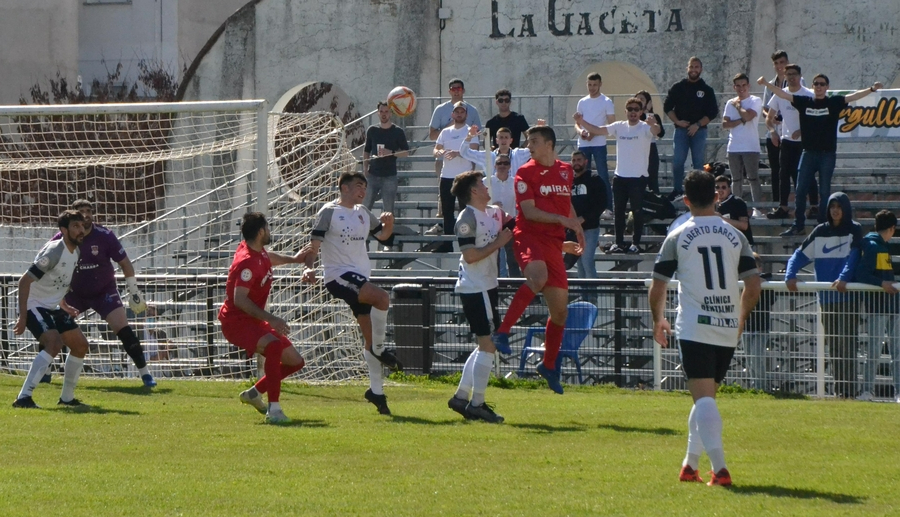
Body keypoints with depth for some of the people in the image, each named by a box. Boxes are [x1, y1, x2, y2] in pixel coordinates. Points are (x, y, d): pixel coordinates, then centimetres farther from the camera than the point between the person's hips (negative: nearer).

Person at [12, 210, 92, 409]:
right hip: (34, 306, -10)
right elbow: (24, 281, -23)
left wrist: (64, 307, 20)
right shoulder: (54, 251, -22)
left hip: (52, 308, 10)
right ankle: (23, 398, -31)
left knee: (80, 345, 10)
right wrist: (22, 317, -26)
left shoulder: (75, 252, 6)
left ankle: (67, 398, 23)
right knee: (54, 344, -29)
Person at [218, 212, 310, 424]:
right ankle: (274, 410, -39)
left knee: (295, 361, 9)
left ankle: (254, 394, 26)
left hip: (253, 320, 10)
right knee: (274, 346, -38)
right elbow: (239, 299, -32)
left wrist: (293, 259, 42)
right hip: (235, 321, -10)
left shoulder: (259, 253, 7)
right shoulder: (247, 262, -24)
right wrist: (271, 319, -36)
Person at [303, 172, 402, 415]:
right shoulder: (329, 212, -4)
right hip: (339, 275, -8)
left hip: (360, 278, 8)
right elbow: (314, 244, -7)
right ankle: (379, 349, -14)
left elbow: (383, 235, 28)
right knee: (382, 297, -31)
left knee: (371, 337, 5)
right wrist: (309, 267, -23)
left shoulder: (363, 213, 17)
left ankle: (376, 391, 10)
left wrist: (388, 223, 6)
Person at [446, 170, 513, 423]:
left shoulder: (493, 213, 12)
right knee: (488, 344, -9)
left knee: (486, 345, 14)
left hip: (487, 287, 10)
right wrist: (498, 243, -16)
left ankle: (461, 397, 19)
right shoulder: (467, 218, -14)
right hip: (475, 287, -10)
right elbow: (470, 255, -21)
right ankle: (477, 404, -6)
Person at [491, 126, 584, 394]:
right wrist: (562, 219, -18)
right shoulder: (526, 173, -1)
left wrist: (577, 229, 27)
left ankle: (549, 366, 24)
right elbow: (529, 211, -11)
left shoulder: (566, 171, 16)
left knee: (560, 309, 6)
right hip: (529, 236, -6)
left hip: (554, 242, 6)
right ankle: (502, 332, -35)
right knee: (538, 276, -39)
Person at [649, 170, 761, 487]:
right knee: (706, 396, 19)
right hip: (728, 330, 4)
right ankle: (691, 464, 22)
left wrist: (658, 320, 19)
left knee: (704, 398, -11)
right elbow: (753, 286, 6)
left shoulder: (678, 237, 0)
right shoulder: (735, 236, 7)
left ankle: (719, 467, -26)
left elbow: (658, 287, 2)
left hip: (694, 328, -4)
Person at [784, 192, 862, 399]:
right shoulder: (820, 232, 12)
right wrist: (790, 275, -9)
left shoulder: (854, 231, 2)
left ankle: (848, 389, -10)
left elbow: (853, 257, -12)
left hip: (848, 297, -4)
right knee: (833, 345, 7)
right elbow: (800, 255, 8)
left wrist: (844, 278, -28)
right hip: (826, 297, 4)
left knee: (847, 344, -9)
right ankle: (838, 389, 12)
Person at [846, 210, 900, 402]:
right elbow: (859, 274, -18)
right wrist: (881, 283, -26)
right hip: (877, 305, -9)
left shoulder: (884, 247, 19)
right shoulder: (872, 246, -8)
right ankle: (868, 390, -3)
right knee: (874, 349, -7)